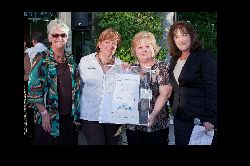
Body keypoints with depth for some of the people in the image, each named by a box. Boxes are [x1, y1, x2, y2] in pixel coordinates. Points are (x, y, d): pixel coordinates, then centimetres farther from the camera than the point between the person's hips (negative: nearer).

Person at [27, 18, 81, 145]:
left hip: (70, 116, 5)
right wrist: (44, 113, -15)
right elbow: (34, 89, -9)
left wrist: (76, 113, 9)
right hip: (49, 118, -4)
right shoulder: (42, 59, -4)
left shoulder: (71, 60, 10)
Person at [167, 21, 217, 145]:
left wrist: (210, 119, -20)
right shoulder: (174, 59, 11)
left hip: (200, 118, -6)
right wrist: (173, 109, 12)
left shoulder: (204, 56, -10)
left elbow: (212, 89, -15)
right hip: (180, 118, 7)